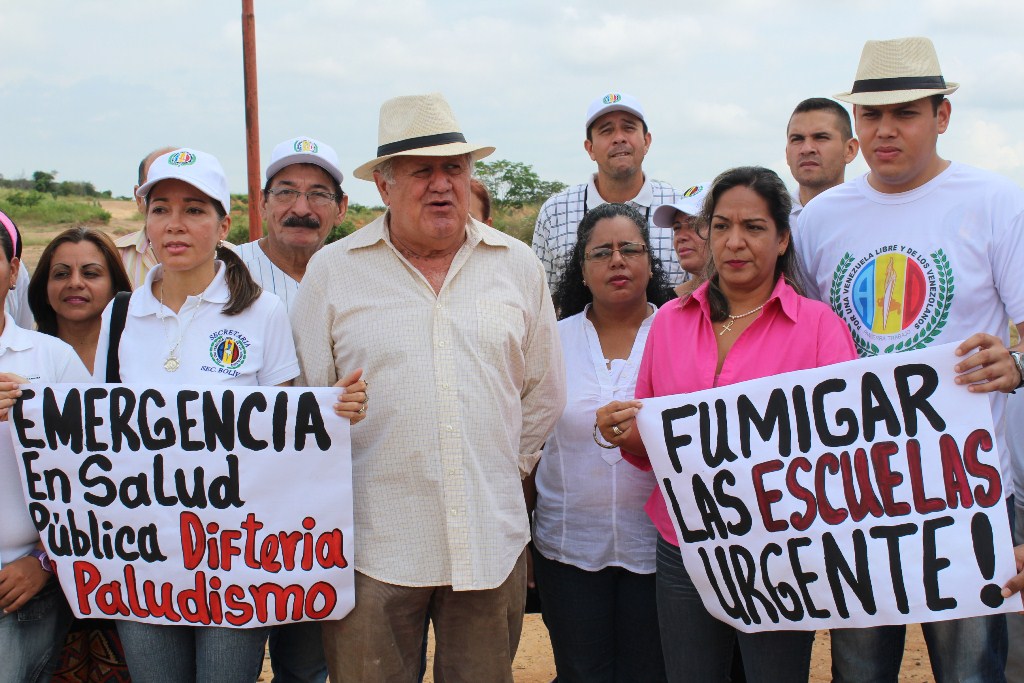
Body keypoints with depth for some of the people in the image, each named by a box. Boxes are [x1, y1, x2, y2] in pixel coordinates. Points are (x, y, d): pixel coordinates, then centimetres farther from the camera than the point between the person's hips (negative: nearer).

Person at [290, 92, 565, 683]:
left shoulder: (518, 266, 7)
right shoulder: (332, 272, 1)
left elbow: (544, 395, 13)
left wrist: (502, 475, 11)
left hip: (491, 540, 2)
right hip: (374, 543, -1)